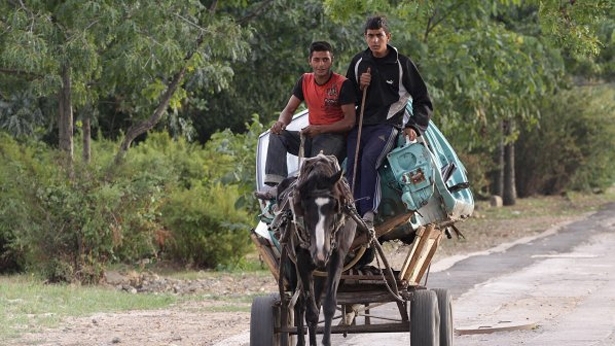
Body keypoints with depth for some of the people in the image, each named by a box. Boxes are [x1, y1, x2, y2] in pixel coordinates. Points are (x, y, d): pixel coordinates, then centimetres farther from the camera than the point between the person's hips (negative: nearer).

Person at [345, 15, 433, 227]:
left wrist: (413, 126, -6)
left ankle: (368, 213, -35)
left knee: (369, 158, -31)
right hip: (361, 124, 5)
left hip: (388, 124, -4)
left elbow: (423, 101, 7)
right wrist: (360, 86, 0)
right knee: (352, 167, -17)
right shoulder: (358, 62, 12)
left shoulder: (402, 64, 1)